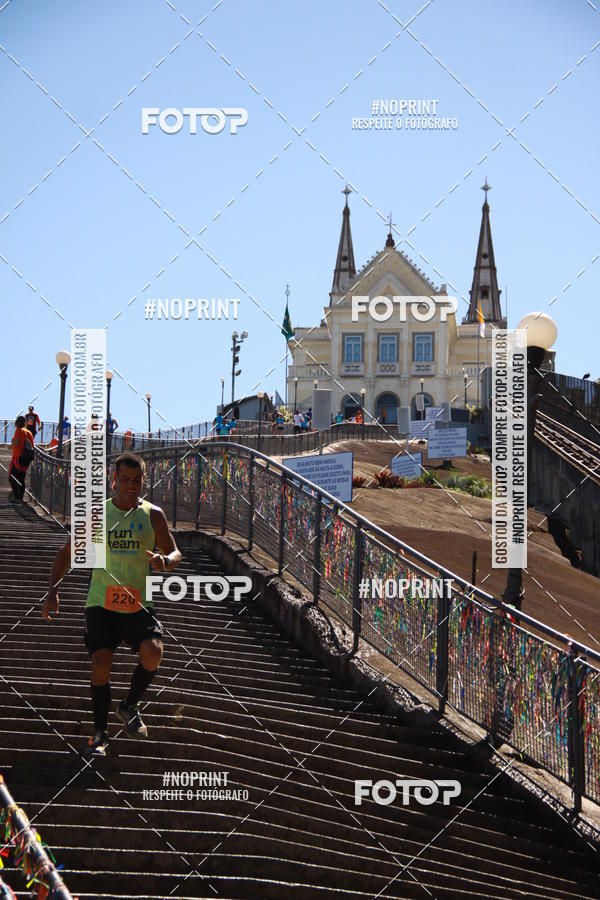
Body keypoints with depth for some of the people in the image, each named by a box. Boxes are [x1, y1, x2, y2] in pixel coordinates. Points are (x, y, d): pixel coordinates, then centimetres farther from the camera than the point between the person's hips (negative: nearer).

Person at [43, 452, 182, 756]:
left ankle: (129, 706, 7)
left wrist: (165, 561, -19)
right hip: (101, 603, 0)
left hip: (137, 604, 0)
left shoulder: (153, 515, 4)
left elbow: (175, 554, 6)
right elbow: (66, 554, 9)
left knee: (152, 652, -21)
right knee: (101, 661, -12)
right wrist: (53, 590, -2)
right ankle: (100, 733, 3)